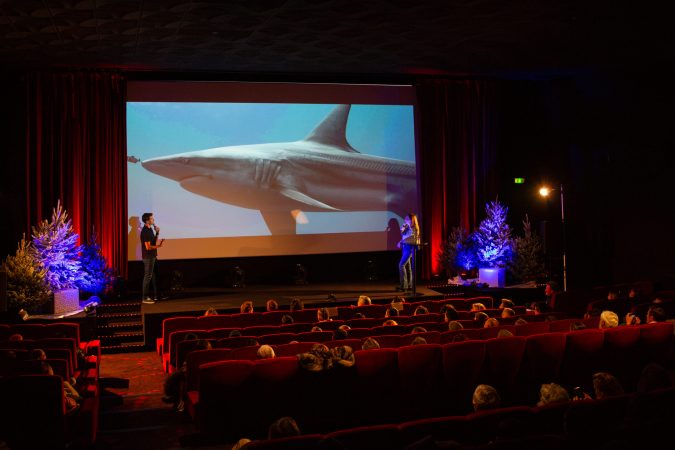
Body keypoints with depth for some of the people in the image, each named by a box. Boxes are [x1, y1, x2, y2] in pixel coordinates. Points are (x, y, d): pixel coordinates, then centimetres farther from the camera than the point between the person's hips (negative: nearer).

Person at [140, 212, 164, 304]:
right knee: (148, 276, -4)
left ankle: (155, 296, 25)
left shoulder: (150, 229, 9)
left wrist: (157, 233, 5)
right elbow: (148, 247, -23)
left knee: (153, 276, 15)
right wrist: (158, 246, -13)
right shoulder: (145, 231, -20)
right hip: (148, 257, -10)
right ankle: (145, 298, 3)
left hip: (152, 256, 10)